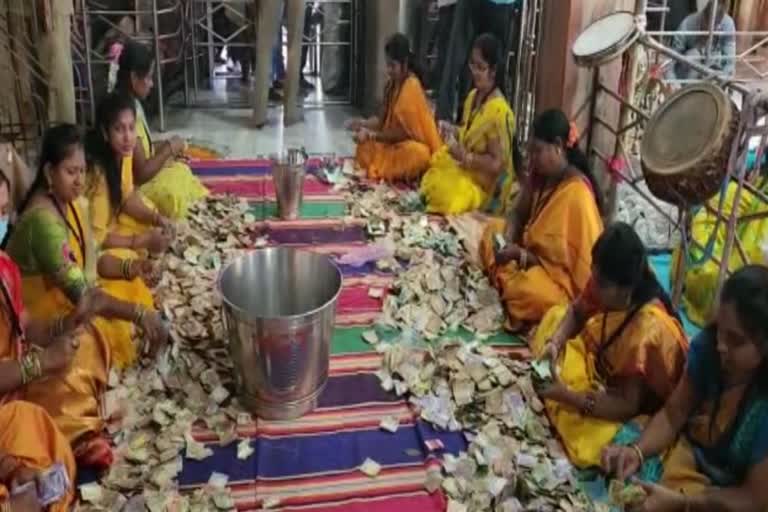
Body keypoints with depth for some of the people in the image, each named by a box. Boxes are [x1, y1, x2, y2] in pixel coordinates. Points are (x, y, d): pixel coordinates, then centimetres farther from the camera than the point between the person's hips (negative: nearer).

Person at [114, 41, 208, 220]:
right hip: (136, 188, -9)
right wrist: (169, 148, -15)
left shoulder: (133, 104, 5)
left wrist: (166, 147, 1)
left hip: (144, 180, 9)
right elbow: (141, 173, -25)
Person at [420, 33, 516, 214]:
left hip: (483, 186, -8)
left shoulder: (499, 111, -19)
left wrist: (464, 156, -24)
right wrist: (455, 133, 1)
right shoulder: (472, 97, 6)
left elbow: (496, 164, -18)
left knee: (442, 195, -25)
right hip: (464, 172, 8)